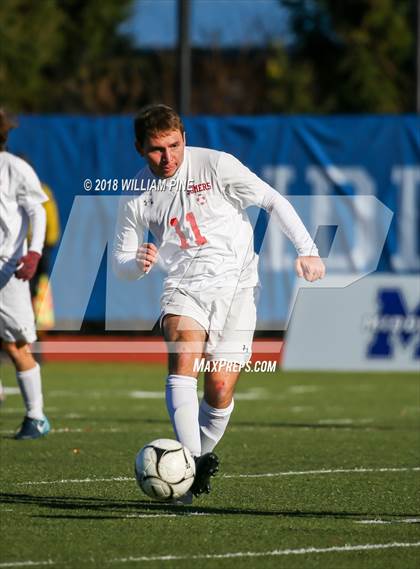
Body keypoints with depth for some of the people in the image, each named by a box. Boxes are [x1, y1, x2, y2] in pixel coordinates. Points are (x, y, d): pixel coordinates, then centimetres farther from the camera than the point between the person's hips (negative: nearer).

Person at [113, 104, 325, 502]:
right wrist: (139, 264, -16)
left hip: (236, 285, -1)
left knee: (220, 390, -8)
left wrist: (307, 249, -8)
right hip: (184, 286, 1)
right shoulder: (135, 197, 1)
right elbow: (120, 263, 9)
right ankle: (191, 459, -37)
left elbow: (272, 201, 0)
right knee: (182, 360, -28)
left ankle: (199, 460, 16)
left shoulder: (214, 165, -7)